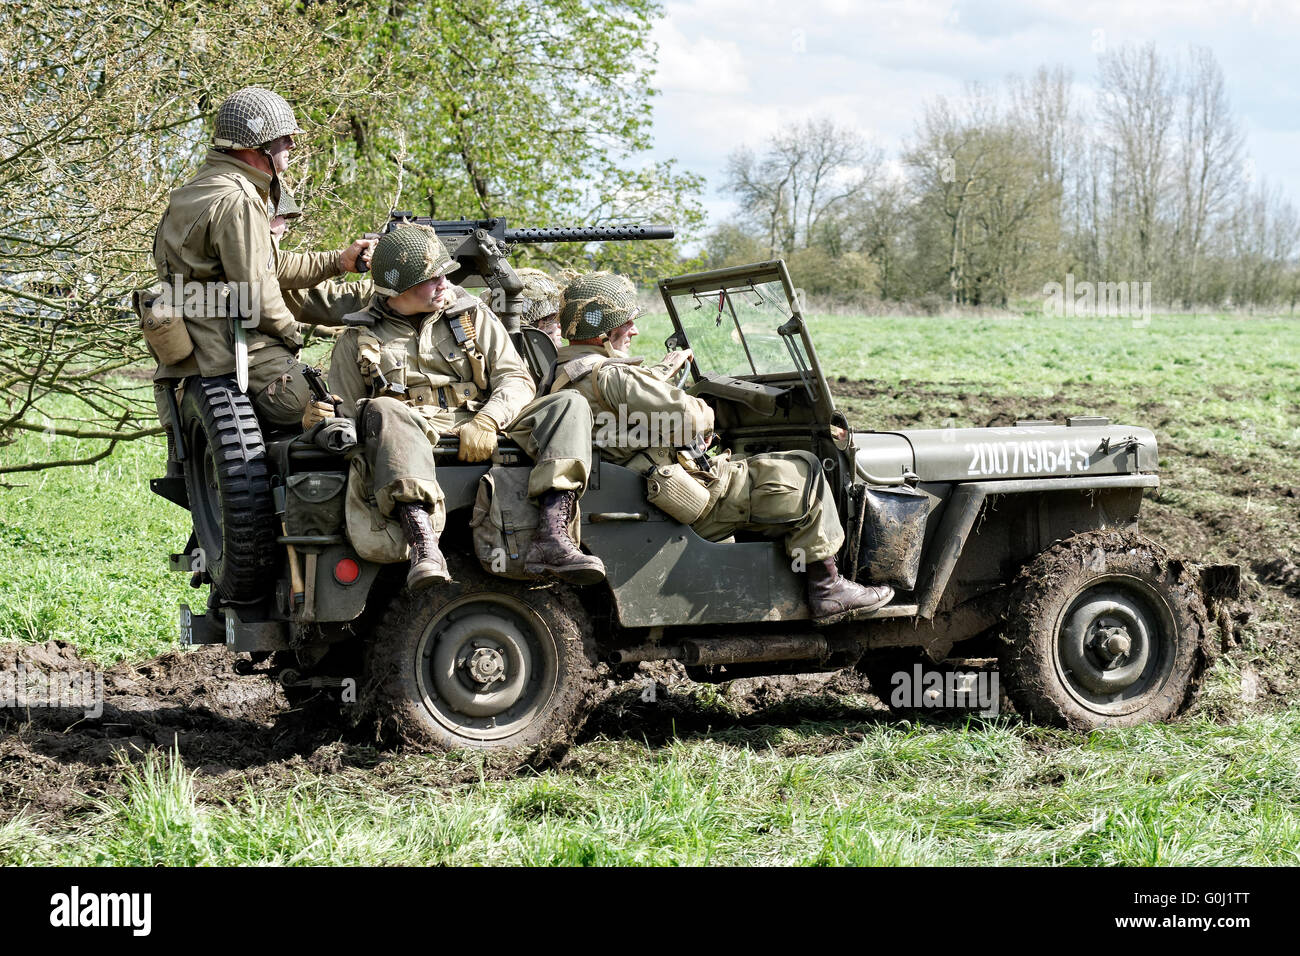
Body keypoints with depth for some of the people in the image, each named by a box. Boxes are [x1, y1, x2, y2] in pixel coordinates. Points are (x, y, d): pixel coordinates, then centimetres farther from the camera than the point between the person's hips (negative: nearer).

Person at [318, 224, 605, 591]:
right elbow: (343, 414, 15)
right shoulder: (358, 341, 15)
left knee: (569, 406, -20)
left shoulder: (474, 316, 17)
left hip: (484, 434, 2)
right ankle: (423, 544, -53)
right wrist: (317, 420, -12)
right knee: (382, 411, -37)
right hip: (411, 441, -2)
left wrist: (486, 422, -14)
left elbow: (517, 380, 8)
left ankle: (551, 537, -41)